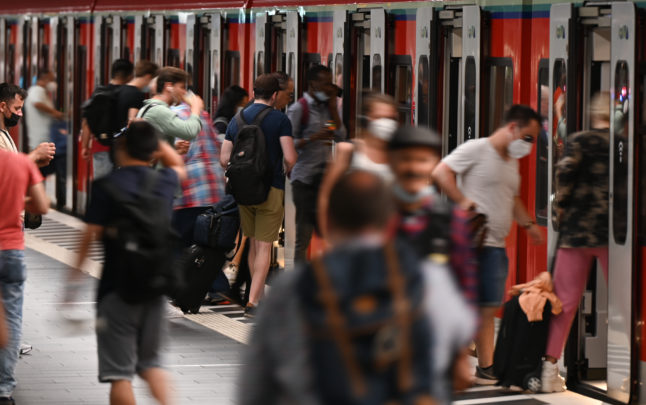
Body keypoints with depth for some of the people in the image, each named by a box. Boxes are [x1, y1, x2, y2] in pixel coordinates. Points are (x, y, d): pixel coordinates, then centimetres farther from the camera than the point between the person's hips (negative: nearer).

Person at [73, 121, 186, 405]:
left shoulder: (107, 186, -11)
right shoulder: (164, 182, 3)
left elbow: (90, 235, -13)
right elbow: (178, 165, 28)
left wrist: (74, 276, -5)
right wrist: (152, 137, 20)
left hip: (118, 288, -5)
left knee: (119, 370, 0)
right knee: (150, 362, 20)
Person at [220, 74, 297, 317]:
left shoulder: (237, 120, 6)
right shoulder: (280, 120, -7)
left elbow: (224, 160, 4)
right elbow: (289, 158, -15)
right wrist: (285, 171, 7)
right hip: (272, 189, -4)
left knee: (253, 244, 17)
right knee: (264, 247, -2)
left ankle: (259, 295, 26)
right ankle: (253, 302, -10)